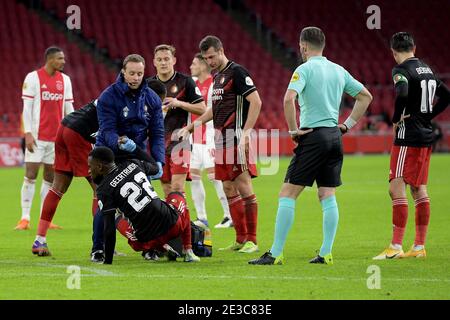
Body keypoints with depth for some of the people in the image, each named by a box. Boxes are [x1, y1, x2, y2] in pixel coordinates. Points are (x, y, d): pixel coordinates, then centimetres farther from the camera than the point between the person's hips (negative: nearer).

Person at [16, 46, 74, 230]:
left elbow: (69, 109, 13)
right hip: (37, 137, -5)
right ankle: (25, 218, -3)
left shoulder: (65, 80, 10)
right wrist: (27, 133, -13)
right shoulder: (33, 78, -4)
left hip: (57, 137, 5)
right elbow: (27, 107, -6)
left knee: (50, 178, 5)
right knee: (30, 176, -6)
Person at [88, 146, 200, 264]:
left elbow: (109, 228, -10)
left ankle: (164, 249, 8)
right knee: (176, 196, 39)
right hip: (172, 224, 4)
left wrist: (108, 261, -5)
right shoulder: (132, 164, 8)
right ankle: (188, 251, 30)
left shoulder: (104, 190, -6)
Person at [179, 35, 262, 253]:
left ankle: (252, 241, -6)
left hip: (236, 139, -9)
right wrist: (190, 127, 26)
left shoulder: (237, 72, -10)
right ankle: (240, 239, 12)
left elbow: (256, 101, -17)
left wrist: (246, 133, -22)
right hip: (221, 140, 9)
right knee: (229, 189, 8)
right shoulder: (217, 77, 18)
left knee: (244, 187, -8)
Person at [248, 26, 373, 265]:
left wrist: (293, 129, -13)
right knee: (327, 196, 9)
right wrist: (347, 124, 17)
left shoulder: (305, 69, -8)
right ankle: (326, 253, 5)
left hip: (312, 136, -7)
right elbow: (365, 96, 19)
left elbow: (289, 99, -24)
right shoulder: (338, 70, 13)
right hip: (334, 136, 7)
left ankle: (275, 253, -6)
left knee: (287, 194, -3)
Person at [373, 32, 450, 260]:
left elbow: (402, 95, -31)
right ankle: (419, 247, 14)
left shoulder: (401, 70, -12)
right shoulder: (427, 70, 14)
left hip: (408, 136, -9)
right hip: (426, 135, 9)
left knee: (396, 188, -8)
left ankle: (395, 247, -12)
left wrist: (396, 119, -15)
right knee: (419, 190, 12)